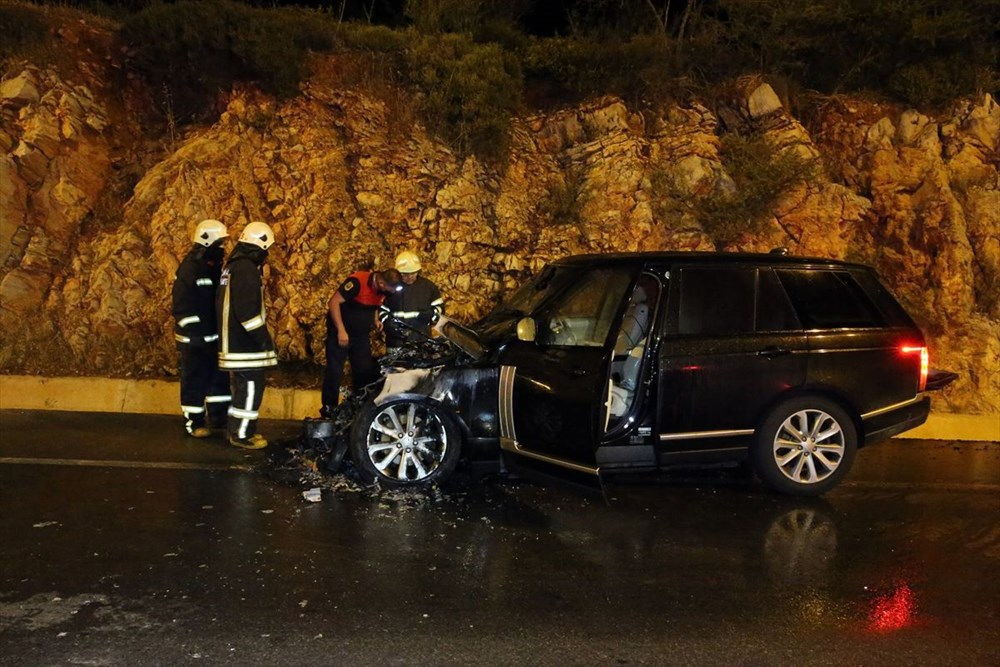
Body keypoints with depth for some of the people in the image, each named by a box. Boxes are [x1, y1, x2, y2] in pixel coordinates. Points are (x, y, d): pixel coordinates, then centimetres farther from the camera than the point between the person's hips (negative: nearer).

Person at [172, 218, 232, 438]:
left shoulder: (215, 266, 11)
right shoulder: (189, 269, -15)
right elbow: (182, 306, -18)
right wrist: (194, 335, -19)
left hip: (214, 335, 8)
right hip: (194, 338, -8)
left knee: (220, 376, 13)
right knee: (195, 380, 1)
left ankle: (218, 416, 24)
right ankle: (193, 422, 12)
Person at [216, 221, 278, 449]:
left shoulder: (233, 265, 15)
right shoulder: (247, 269, -18)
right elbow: (248, 310, -25)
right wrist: (264, 338, -20)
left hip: (233, 339, 11)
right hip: (245, 342, -11)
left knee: (243, 385, 18)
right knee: (251, 386, -4)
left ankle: (238, 428, 26)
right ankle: (241, 434, 3)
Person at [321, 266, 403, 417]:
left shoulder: (382, 290, -3)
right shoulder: (357, 281, -26)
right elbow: (334, 302, -25)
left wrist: (376, 320, -2)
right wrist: (341, 330, -26)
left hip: (361, 334, 7)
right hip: (341, 332, -7)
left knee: (365, 371, 9)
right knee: (335, 371, -4)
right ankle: (328, 408, 7)